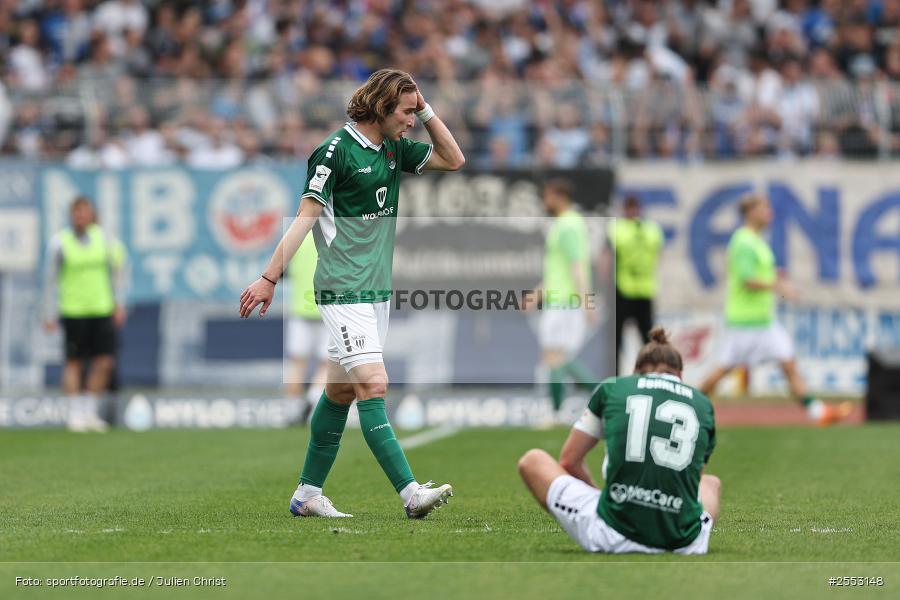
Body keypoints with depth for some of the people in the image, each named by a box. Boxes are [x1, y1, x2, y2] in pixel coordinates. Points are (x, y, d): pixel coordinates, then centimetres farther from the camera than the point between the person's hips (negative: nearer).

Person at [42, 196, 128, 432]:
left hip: (102, 309, 2)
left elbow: (117, 271, 12)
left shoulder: (104, 238, 2)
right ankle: (75, 415, 10)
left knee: (105, 362, -2)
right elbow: (50, 280, 1)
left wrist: (119, 304, 7)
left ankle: (90, 412, 13)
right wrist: (50, 315, 0)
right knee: (74, 362, 0)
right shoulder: (59, 243, -4)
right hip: (73, 312, -2)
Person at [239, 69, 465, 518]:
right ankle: (410, 494, -22)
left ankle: (308, 494, 17)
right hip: (343, 291, -8)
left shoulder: (395, 150, 12)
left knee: (340, 392, 11)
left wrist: (426, 110, 8)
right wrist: (269, 279, -14)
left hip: (377, 290, 8)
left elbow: (453, 160, 19)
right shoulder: (337, 150, -11)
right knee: (373, 385, -14)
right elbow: (305, 216, -12)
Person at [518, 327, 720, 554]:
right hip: (684, 542, 3)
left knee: (532, 461, 24)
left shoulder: (611, 388, 11)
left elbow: (568, 461, 20)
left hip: (615, 536, -3)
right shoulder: (703, 403, 15)